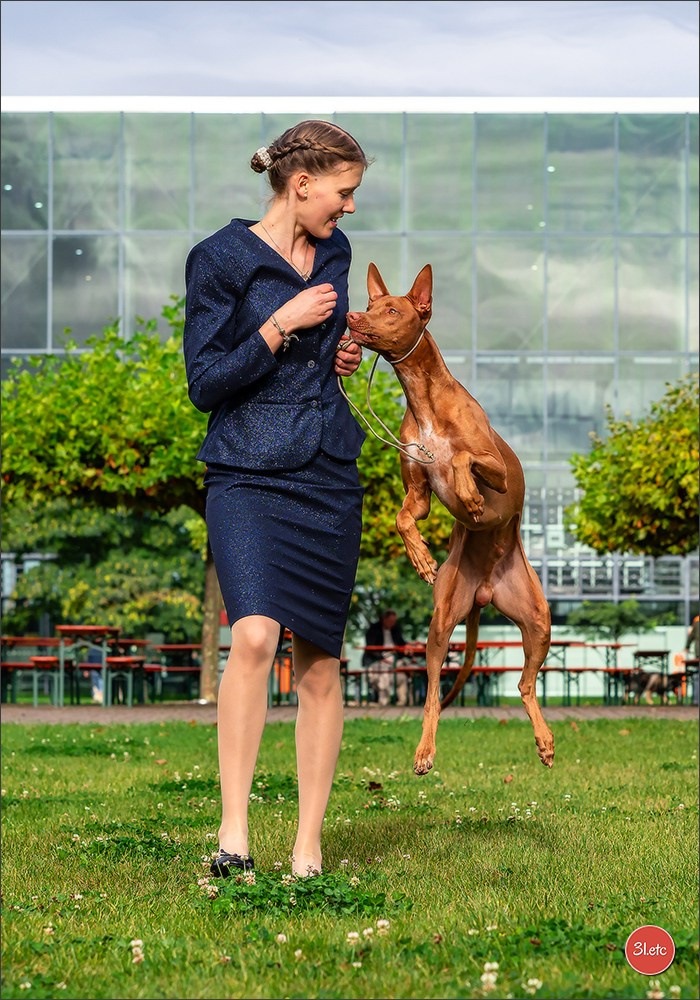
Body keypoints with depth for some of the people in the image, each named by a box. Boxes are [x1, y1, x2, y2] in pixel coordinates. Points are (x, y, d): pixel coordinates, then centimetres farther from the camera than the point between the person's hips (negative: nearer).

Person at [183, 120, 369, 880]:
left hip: (328, 475, 5)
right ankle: (232, 831, -19)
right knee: (255, 635, -24)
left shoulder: (333, 253, 12)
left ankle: (309, 847, 10)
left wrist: (337, 353, 8)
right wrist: (281, 326, -16)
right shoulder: (221, 259, -6)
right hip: (248, 474, -5)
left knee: (319, 661, 3)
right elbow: (205, 383, -8)